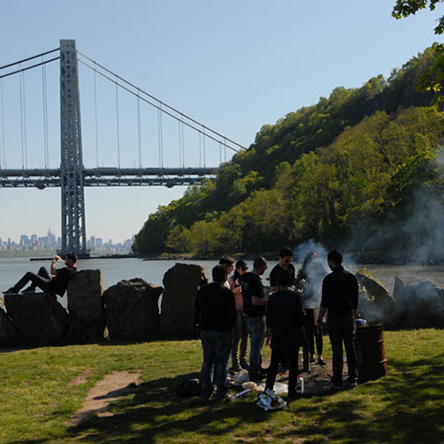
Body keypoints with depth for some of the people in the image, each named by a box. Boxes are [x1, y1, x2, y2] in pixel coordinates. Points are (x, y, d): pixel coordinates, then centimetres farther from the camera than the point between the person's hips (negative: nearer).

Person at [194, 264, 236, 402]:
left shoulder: (202, 291, 3)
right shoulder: (226, 293, -13)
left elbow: (197, 310, 11)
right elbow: (232, 315, -11)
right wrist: (230, 325, 7)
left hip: (205, 331, 5)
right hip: (222, 332, -4)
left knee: (207, 361, 12)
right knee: (221, 362, 4)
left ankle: (205, 392, 12)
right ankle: (221, 392, 8)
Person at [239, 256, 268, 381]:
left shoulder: (244, 277, 3)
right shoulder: (256, 282, -24)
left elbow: (239, 282, 26)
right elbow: (255, 301, -30)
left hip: (247, 314, 9)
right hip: (257, 317, -9)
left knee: (255, 343, 22)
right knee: (256, 344, 0)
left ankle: (257, 367, 34)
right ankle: (253, 373, 5)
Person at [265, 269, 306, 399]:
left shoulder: (273, 297, -7)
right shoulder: (295, 296, -6)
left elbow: (270, 319, -3)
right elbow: (300, 317, -2)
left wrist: (269, 335, 5)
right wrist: (303, 332, 8)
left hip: (278, 334, 0)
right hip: (294, 334, 0)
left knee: (274, 364, 8)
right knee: (293, 364, 8)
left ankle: (268, 390, 4)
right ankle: (291, 391, 8)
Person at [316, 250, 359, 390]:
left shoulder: (329, 279, -10)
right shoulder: (352, 277, 7)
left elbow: (324, 303, -11)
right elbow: (355, 301, 12)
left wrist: (319, 320, -4)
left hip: (334, 319, -5)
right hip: (349, 318, 5)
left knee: (337, 350, -1)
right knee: (351, 348, 8)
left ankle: (337, 381, 3)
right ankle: (353, 380, 12)